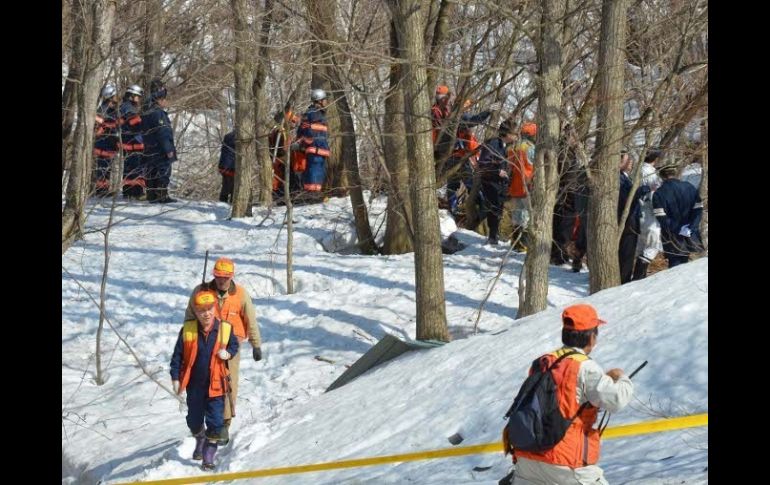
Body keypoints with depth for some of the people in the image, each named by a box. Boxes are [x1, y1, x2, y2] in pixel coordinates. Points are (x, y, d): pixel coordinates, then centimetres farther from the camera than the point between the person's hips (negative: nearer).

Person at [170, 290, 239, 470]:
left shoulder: (225, 329, -11)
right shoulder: (187, 330, -11)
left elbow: (234, 345, 8)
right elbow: (177, 355, -2)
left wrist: (228, 353, -14)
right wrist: (175, 378, -3)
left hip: (216, 384, -1)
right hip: (194, 384, 1)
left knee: (215, 421, -2)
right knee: (194, 420, 16)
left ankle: (209, 453, 15)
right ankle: (200, 439, 46)